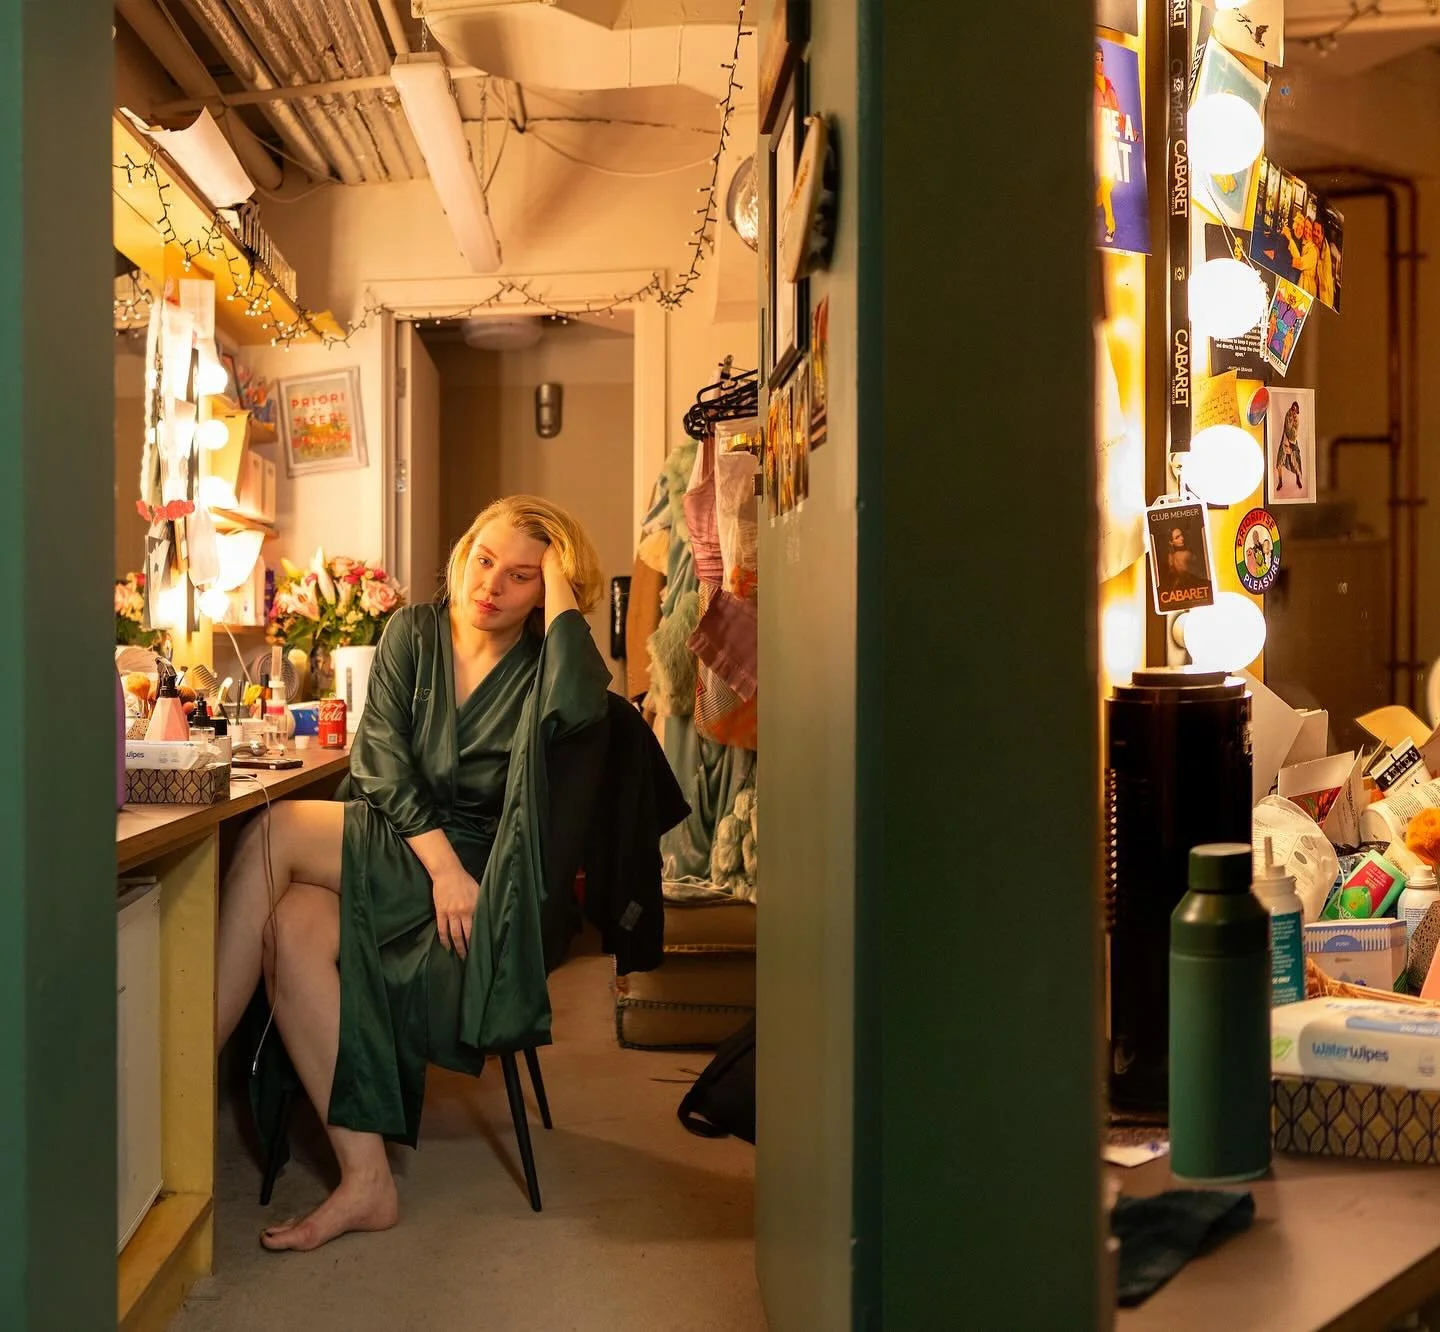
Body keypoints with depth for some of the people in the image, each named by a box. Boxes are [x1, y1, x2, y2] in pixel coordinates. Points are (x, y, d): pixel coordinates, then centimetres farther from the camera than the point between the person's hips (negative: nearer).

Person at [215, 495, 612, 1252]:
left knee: (276, 833, -22)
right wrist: (440, 863, -14)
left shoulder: (539, 664, 3)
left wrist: (563, 593, -11)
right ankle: (365, 1178, -26)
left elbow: (578, 707, -24)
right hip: (396, 853, 4)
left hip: (482, 880, -4)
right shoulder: (412, 634, 12)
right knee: (293, 927, -30)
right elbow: (381, 761, 1)